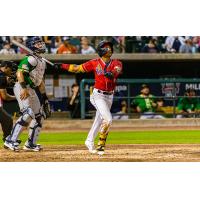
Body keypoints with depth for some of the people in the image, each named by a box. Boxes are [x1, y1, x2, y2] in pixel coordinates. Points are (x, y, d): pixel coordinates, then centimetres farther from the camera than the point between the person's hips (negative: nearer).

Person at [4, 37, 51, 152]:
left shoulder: (42, 62, 17)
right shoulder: (30, 59, -13)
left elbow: (40, 81, 24)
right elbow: (20, 73, -22)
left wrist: (44, 96, 20)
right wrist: (24, 88, -30)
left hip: (32, 90, 10)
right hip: (22, 88, -10)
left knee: (39, 116, 10)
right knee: (28, 114, -21)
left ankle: (31, 144, 16)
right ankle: (11, 140, -20)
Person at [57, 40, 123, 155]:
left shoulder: (116, 63, -1)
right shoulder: (95, 63, -5)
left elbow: (118, 70, -24)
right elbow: (78, 68, 0)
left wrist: (111, 73, -47)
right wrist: (61, 66, -5)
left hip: (109, 97, 4)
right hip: (98, 95, -4)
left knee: (99, 121, 16)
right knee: (108, 119, -20)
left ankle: (90, 142, 36)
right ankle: (101, 144, -8)